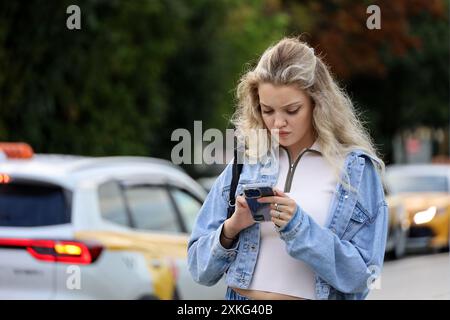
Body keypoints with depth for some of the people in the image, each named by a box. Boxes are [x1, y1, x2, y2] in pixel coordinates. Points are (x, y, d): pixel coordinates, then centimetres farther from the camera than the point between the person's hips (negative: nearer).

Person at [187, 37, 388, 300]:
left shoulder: (356, 169, -5)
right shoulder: (243, 165, 2)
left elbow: (362, 275, -9)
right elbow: (200, 267, 5)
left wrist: (300, 228, -19)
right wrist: (231, 228, -13)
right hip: (241, 295, 2)